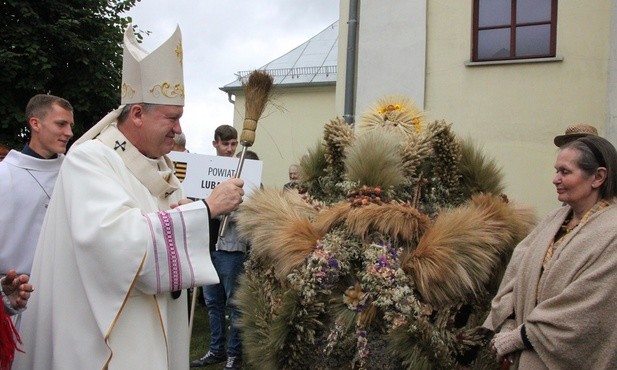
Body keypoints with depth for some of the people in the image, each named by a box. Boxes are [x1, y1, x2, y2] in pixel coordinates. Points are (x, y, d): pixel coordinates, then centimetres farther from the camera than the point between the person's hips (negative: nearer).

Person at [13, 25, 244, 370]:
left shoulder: (159, 164, 9)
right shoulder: (89, 159, -15)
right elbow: (115, 236, -32)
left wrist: (186, 214, -12)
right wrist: (207, 207, -28)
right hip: (104, 332, -7)